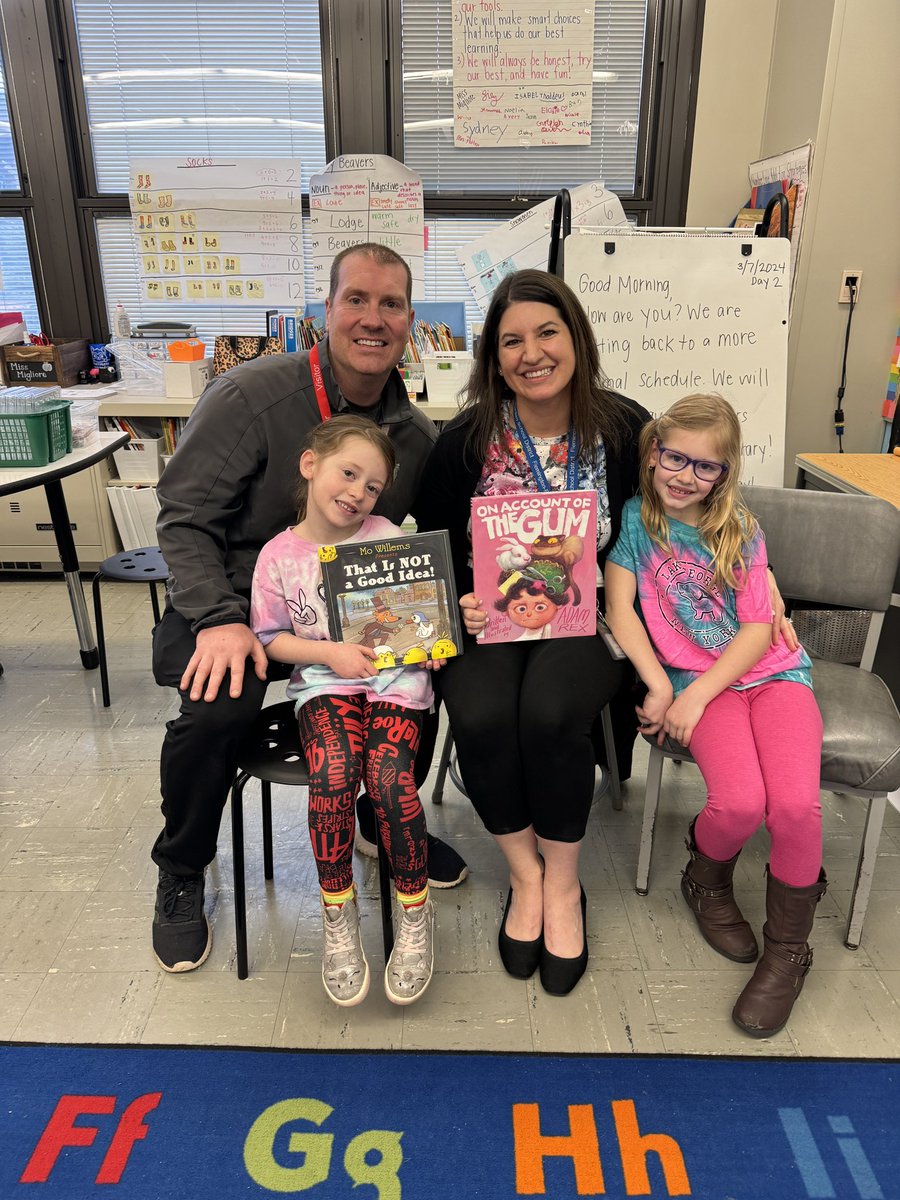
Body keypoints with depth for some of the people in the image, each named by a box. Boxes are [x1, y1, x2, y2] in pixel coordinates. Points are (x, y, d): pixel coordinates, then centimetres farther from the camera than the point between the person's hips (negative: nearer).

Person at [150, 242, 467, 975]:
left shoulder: (415, 434, 1)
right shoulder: (252, 396, -14)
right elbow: (185, 517, -13)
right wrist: (220, 620, -27)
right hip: (233, 604, -3)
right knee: (218, 703, -32)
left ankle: (385, 821, 14)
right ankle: (181, 876, 2)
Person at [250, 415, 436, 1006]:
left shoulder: (386, 538, 3)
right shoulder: (279, 555, 2)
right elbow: (273, 639, 5)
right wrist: (330, 651, -10)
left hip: (395, 676, 0)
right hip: (324, 679, 1)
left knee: (390, 781, -24)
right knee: (333, 777, -28)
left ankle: (416, 911, 1)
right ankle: (338, 916, -4)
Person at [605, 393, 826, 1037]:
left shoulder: (739, 529, 4)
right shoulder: (635, 518, 4)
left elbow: (757, 628, -1)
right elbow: (620, 609, -2)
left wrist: (698, 694, -13)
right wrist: (659, 685, -13)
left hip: (771, 671, 1)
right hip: (691, 678, -1)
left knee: (795, 803, -22)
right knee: (739, 801, -26)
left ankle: (788, 946, 6)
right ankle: (708, 882, 12)